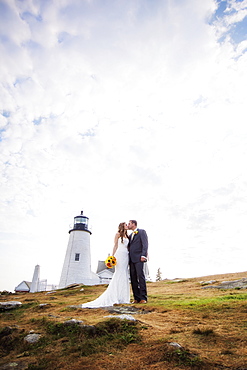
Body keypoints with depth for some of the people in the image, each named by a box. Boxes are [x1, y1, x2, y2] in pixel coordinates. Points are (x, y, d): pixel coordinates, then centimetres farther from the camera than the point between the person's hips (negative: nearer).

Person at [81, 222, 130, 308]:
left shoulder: (127, 236, 19)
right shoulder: (118, 234, 2)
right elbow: (115, 246, -1)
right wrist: (112, 257, -7)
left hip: (126, 256, 7)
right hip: (120, 255, -7)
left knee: (125, 275, 5)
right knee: (119, 274, -8)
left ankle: (123, 297, 10)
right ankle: (117, 297, -2)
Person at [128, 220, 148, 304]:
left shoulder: (142, 232, 4)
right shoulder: (130, 235, 24)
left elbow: (145, 244, -6)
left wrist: (143, 255, -18)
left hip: (138, 258, -7)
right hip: (131, 259, 7)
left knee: (140, 276, -9)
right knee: (133, 279, 3)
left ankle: (143, 298, -3)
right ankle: (136, 298, 8)